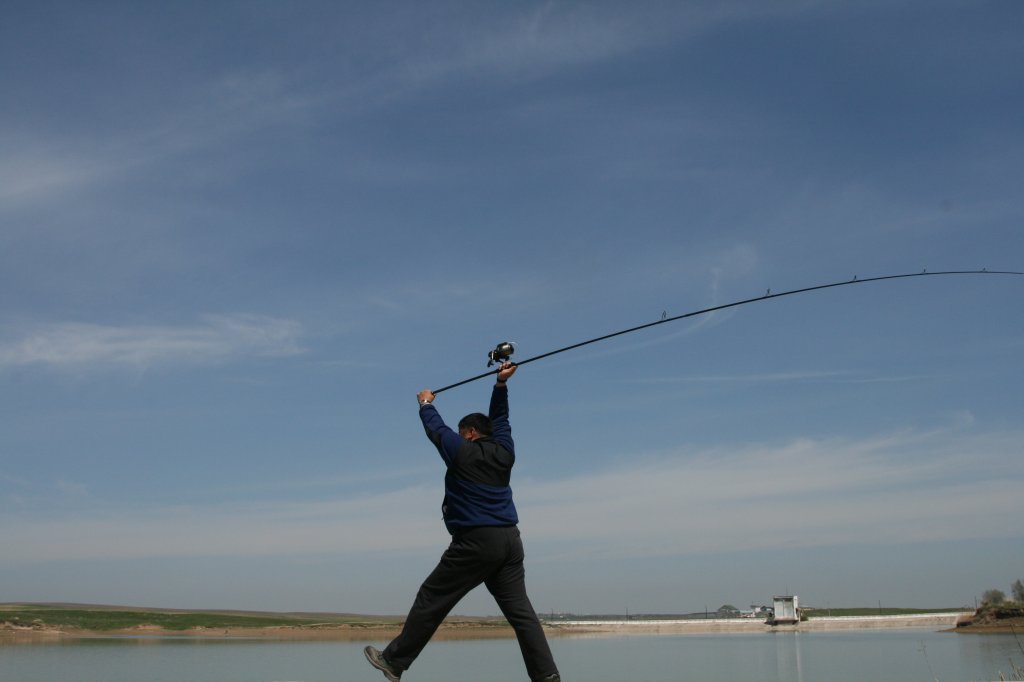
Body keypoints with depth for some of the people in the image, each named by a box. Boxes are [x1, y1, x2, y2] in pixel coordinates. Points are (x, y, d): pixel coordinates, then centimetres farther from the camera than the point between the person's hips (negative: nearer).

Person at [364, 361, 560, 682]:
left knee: (431, 600, 2)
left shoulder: (462, 451, -1)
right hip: (509, 539, 6)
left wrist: (425, 404, 32)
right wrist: (501, 385, 32)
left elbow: (436, 428, 15)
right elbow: (500, 420, 28)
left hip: (475, 541, -6)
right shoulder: (504, 452, 11)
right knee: (520, 610, 2)